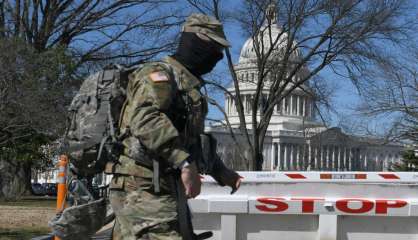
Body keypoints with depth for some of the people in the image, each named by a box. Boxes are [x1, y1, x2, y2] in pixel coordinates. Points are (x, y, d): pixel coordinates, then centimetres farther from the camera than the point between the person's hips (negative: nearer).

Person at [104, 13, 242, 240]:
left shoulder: (189, 85, 23)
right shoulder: (160, 73, -8)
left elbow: (193, 141, 33)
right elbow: (146, 119, -27)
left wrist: (221, 172, 23)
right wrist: (185, 163, -32)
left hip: (157, 188, 10)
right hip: (144, 189, -10)